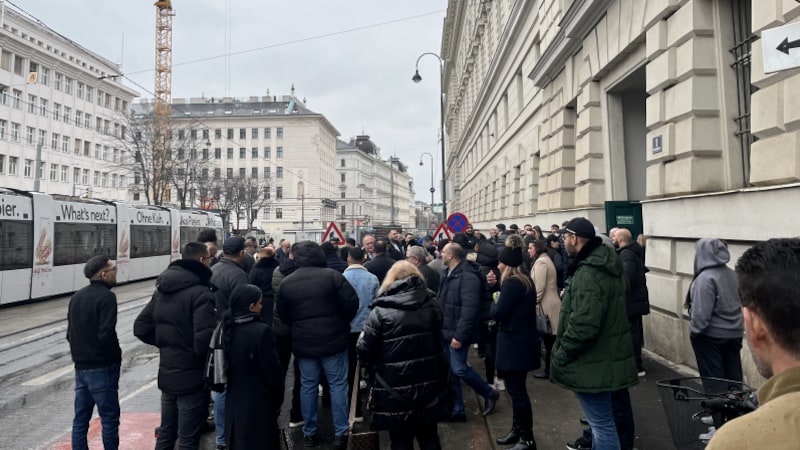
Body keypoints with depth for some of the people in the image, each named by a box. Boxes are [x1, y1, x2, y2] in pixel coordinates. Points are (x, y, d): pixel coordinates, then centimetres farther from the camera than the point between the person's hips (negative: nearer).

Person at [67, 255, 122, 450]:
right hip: (101, 368, -8)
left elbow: (70, 333, 15)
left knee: (80, 418, 12)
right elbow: (106, 334, -21)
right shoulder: (106, 296, -15)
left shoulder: (77, 297, 11)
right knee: (109, 418, 1)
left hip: (80, 366, 8)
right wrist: (116, 357, -6)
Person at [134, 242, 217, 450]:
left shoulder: (162, 289, 7)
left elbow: (141, 327, 9)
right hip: (192, 378, -8)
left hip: (166, 374, 8)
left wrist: (164, 343, 13)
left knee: (166, 433, 22)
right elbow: (204, 339, -28)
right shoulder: (201, 293, -20)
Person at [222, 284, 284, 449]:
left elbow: (227, 366, 8)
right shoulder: (261, 331, -22)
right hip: (258, 404, -7)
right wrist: (277, 402, -3)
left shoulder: (228, 329, -1)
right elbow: (272, 371, -17)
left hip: (233, 403, 7)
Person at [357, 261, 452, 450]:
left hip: (396, 391, -4)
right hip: (430, 386, 4)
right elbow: (440, 343, 12)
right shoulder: (432, 306, 2)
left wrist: (377, 369, 9)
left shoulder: (381, 311, -12)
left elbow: (365, 352, -11)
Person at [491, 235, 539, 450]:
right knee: (516, 388, 19)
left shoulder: (512, 283, -20)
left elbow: (498, 313, -20)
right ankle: (518, 430, 30)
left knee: (516, 390, 0)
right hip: (521, 340, 10)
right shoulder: (525, 280, 11)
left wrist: (494, 303, -2)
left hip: (514, 343, -10)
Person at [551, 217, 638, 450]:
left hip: (593, 362, -10)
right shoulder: (608, 265, 8)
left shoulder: (588, 273, -24)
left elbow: (583, 325, -30)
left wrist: (560, 356, -19)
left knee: (602, 423, 0)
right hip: (611, 357, 10)